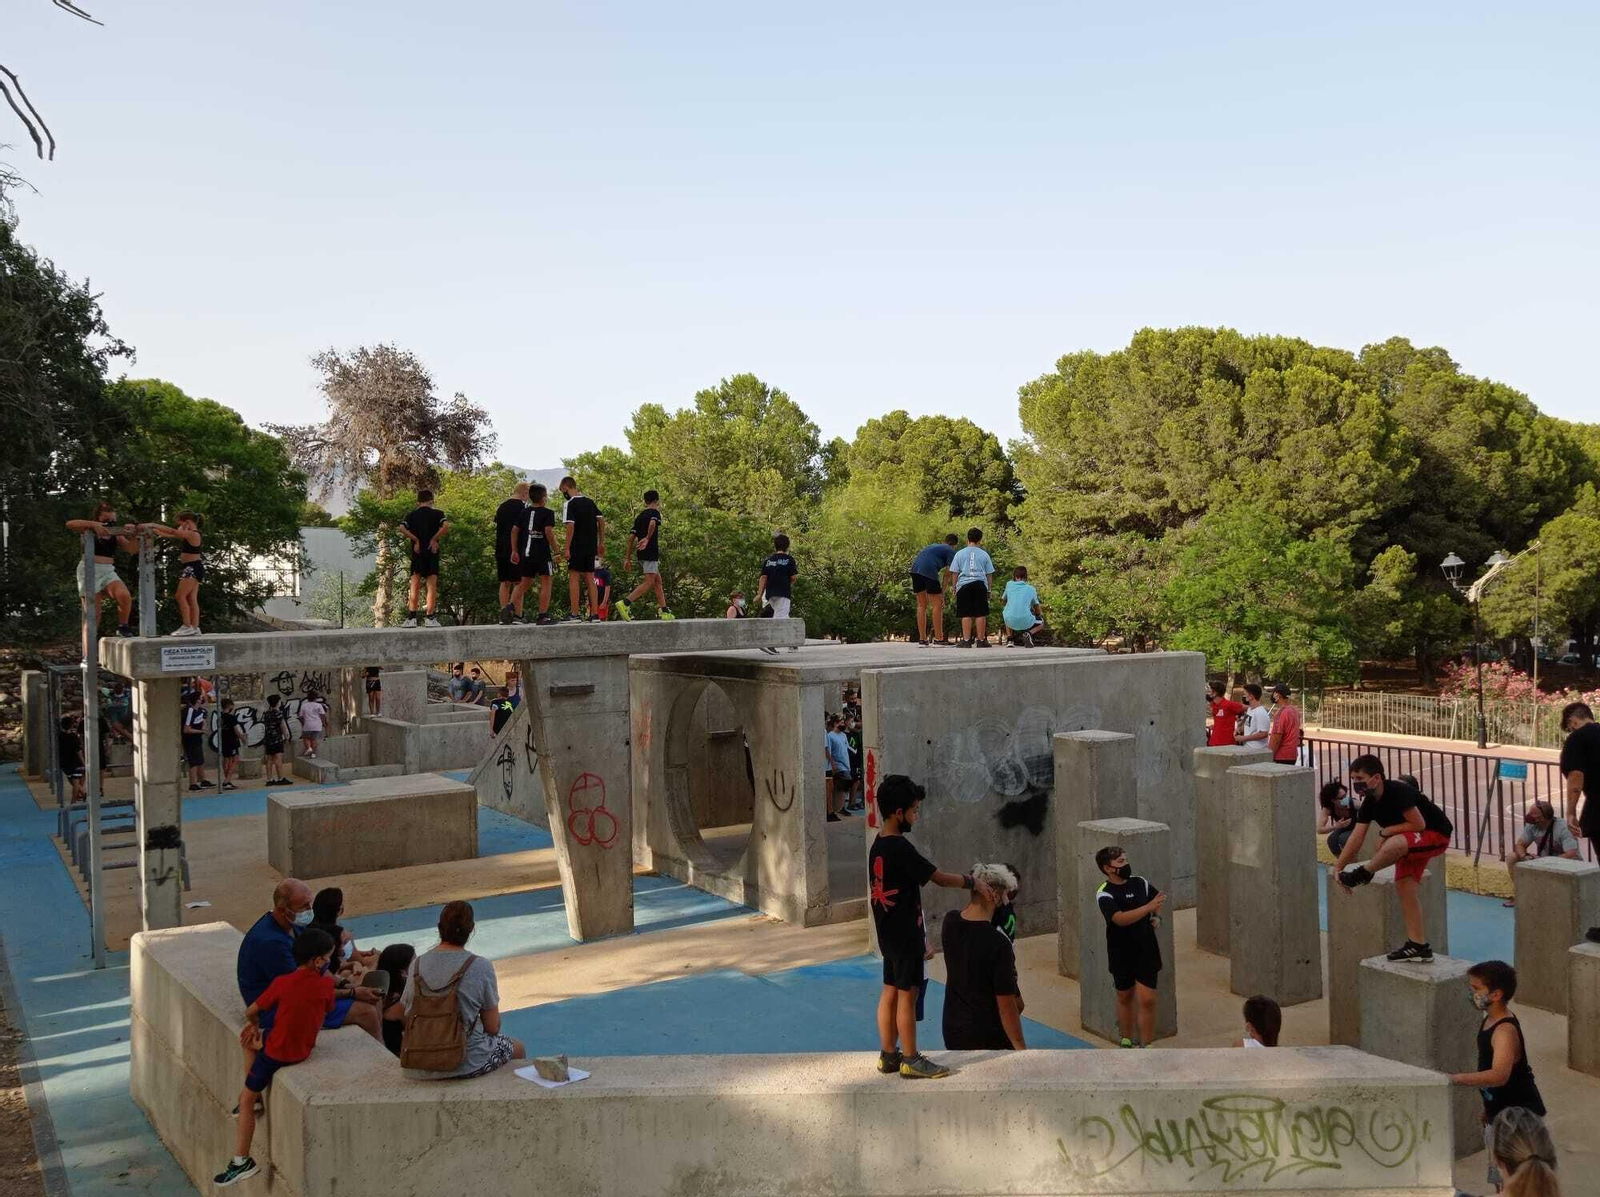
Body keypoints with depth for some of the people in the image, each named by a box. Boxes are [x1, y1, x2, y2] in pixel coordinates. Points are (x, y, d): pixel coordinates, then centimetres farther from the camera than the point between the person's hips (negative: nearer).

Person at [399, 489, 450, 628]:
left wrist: (415, 540, -5)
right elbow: (446, 525, -17)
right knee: (432, 585, 1)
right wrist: (435, 539, -9)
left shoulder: (412, 514, 9)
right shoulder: (437, 513, 3)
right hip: (432, 552, -2)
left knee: (415, 585, 3)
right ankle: (429, 618, -3)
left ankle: (411, 618, -4)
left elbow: (402, 527, -8)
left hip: (417, 552, 2)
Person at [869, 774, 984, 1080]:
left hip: (889, 933, 9)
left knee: (890, 992, 14)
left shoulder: (878, 845, 8)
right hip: (905, 935, -9)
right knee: (907, 994, 0)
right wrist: (973, 883, -7)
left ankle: (888, 1055, 22)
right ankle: (911, 1060, 9)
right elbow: (940, 878, -21)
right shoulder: (900, 848, -22)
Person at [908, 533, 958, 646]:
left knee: (921, 605, 12)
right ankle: (938, 638, 2)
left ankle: (922, 639, 12)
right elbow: (948, 574, 6)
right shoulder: (951, 551, 14)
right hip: (929, 571, -7)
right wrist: (942, 593, 9)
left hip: (915, 569, 7)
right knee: (937, 604, 2)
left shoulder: (933, 545, 34)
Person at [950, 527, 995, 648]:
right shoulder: (984, 554, 9)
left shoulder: (960, 554, 8)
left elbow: (955, 572, 7)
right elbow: (989, 574, 12)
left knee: (966, 614, 0)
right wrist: (988, 589, 21)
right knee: (981, 614, 4)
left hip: (964, 585, 0)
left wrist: (955, 587, 17)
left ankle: (966, 641, -1)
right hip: (980, 584, 0)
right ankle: (981, 640, 6)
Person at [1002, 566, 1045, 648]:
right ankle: (1028, 634, -3)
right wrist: (1040, 614, 46)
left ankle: (1010, 639, 22)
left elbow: (1004, 600, 29)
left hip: (1010, 622, 2)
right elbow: (1037, 607, 23)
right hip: (1026, 622, -2)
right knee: (1041, 623, 29)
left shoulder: (1009, 585, 12)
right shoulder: (1031, 589, 11)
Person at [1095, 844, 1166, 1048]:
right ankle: (1127, 1041, 34)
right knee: (1125, 997, 15)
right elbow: (1121, 919, -32)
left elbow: (1158, 897, 20)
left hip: (1146, 952, 2)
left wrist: (1156, 916, 1)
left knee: (1147, 1000, -6)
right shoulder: (1104, 894, -16)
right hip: (1121, 955, -2)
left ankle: (1146, 1047, 2)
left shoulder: (1140, 883, -2)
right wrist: (1148, 907, -38)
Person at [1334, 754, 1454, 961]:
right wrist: (1339, 867, -7)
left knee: (1394, 844, -38)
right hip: (1408, 842, 10)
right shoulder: (1369, 803, -1)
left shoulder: (1398, 792, -27)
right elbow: (1357, 837, -2)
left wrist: (1386, 831, -15)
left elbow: (1418, 824, -26)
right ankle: (1419, 946, 7)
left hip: (1436, 835, -9)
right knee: (1404, 886, 2)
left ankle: (1364, 874, -15)